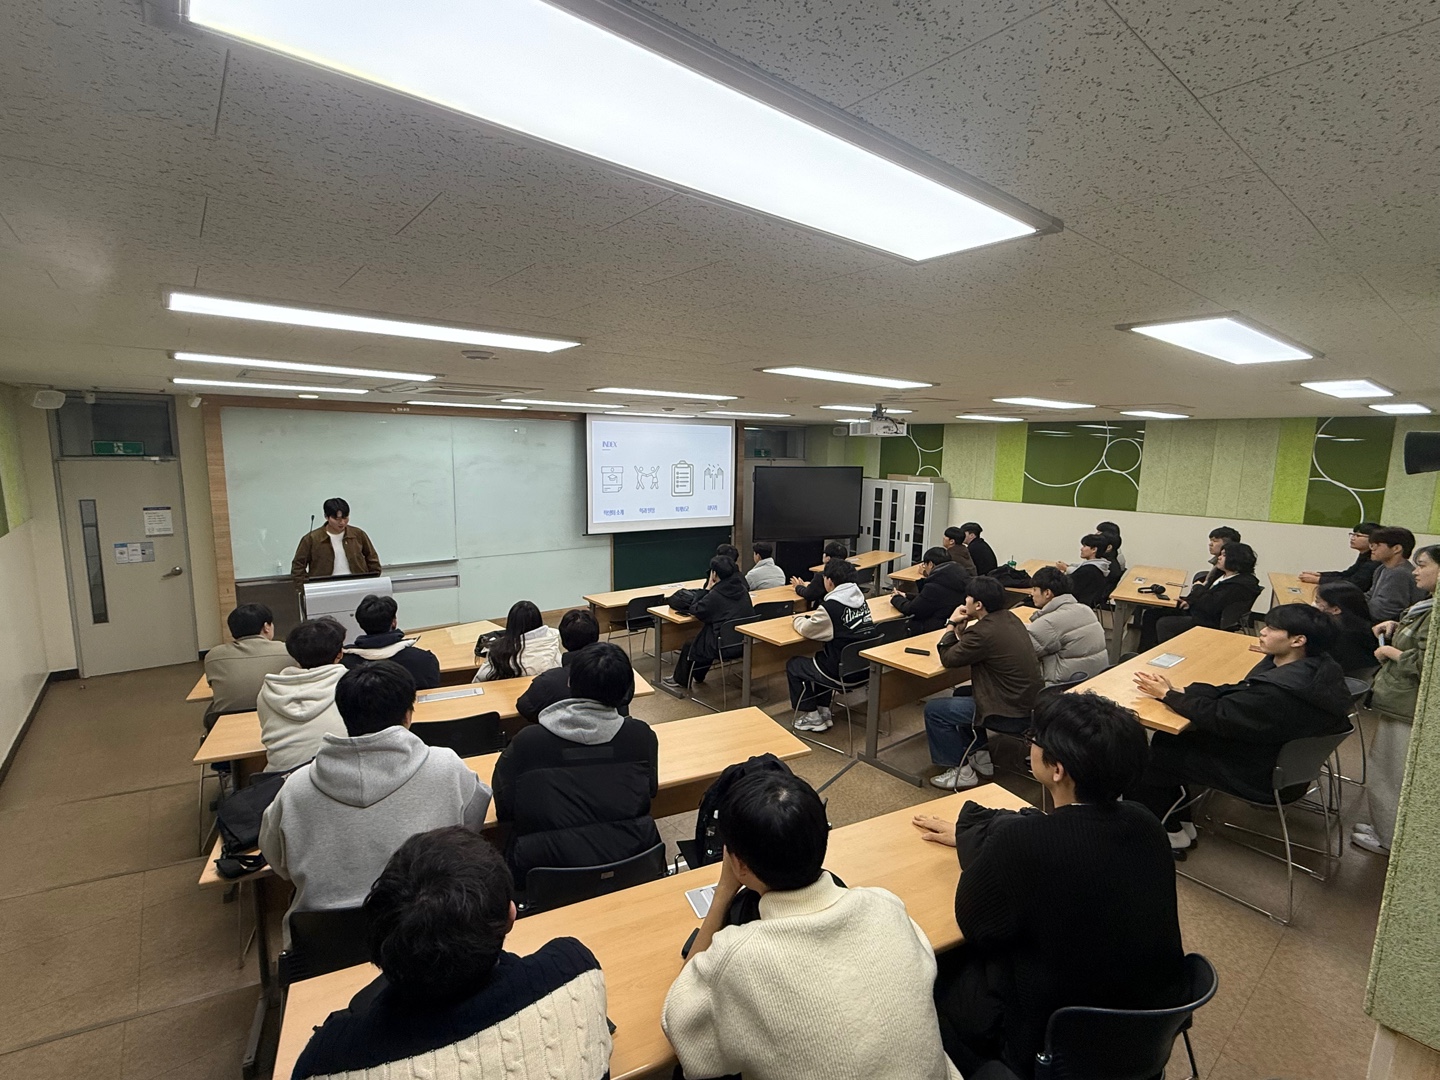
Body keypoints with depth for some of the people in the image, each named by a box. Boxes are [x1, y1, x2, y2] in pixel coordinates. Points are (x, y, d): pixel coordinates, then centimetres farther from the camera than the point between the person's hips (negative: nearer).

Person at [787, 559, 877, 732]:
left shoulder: (831, 605, -21)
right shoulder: (860, 598, 1)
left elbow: (806, 629, -8)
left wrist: (799, 619, 11)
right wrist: (816, 615, 11)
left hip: (843, 674, -8)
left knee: (793, 665, 14)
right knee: (821, 657, 33)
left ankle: (811, 717, 18)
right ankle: (823, 711, 31)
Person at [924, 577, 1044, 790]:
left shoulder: (984, 632, -25)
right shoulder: (1009, 617, 3)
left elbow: (948, 658, -11)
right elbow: (971, 648, 13)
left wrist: (952, 625, -1)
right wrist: (962, 629, -1)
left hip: (1012, 714, -10)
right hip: (1030, 701, 10)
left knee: (933, 710, -3)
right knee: (962, 694, 29)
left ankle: (961, 770, 8)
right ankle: (980, 756, 31)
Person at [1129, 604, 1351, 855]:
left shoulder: (1279, 690, -36)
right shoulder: (1317, 665, -5)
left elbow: (1217, 716, -26)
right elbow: (1238, 693, -1)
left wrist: (1167, 694, -13)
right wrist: (1180, 691, -10)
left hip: (1264, 777, -9)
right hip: (1282, 753, 9)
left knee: (1151, 759, -2)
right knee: (1167, 738, 11)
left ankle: (1170, 833, 19)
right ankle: (1181, 823, 22)